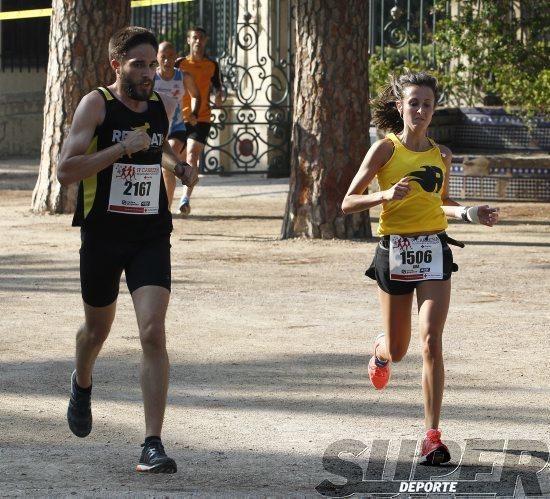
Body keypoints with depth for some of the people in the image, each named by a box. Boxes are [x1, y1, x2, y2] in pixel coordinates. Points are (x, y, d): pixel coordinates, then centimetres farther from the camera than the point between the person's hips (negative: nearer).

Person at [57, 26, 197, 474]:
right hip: (103, 233, -2)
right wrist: (121, 148, -25)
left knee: (153, 332, -15)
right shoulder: (96, 105, -10)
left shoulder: (163, 106, 4)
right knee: (98, 327, 18)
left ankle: (153, 445, -16)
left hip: (151, 235, 2)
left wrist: (179, 166, 8)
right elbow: (65, 170, -18)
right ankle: (82, 385, 55)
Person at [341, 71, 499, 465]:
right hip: (395, 251, -2)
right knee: (398, 350, 12)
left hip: (434, 249, 2)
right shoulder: (385, 149, -5)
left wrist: (470, 213, 6)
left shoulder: (441, 155, 7)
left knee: (432, 341, -13)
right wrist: (386, 195, -22)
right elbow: (348, 203, -5)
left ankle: (433, 436, -12)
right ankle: (381, 350, 53)